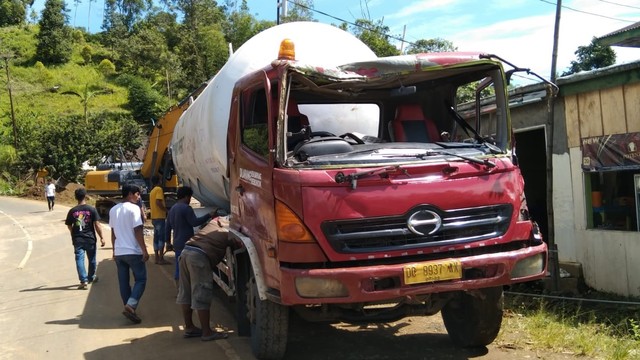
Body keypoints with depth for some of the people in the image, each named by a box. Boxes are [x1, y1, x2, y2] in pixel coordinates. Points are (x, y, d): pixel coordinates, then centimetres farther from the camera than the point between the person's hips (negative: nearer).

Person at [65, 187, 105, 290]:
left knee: (79, 259, 1)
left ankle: (83, 280, -9)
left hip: (77, 239, 0)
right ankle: (91, 277, 32)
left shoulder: (72, 211, -3)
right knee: (92, 259, 17)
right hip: (90, 239, 0)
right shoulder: (92, 209, -8)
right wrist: (101, 237, -4)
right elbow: (97, 225, -10)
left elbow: (69, 226, 7)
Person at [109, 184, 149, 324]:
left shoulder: (113, 210, 11)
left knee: (123, 282, 11)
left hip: (119, 252, 7)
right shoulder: (134, 208, -11)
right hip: (133, 252, -7)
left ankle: (129, 308, 17)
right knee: (140, 280, 1)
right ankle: (130, 306, -14)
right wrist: (144, 250, -13)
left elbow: (113, 232, 16)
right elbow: (138, 231, -15)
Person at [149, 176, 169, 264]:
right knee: (161, 237, -9)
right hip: (160, 217, -9)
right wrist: (166, 209, -11)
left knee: (156, 237, 9)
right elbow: (158, 202, -22)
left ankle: (157, 258, 10)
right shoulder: (159, 189, -9)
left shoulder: (152, 191, 18)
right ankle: (161, 258, -11)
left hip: (154, 217, 9)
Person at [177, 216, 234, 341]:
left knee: (185, 292, 14)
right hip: (199, 256, -8)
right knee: (202, 296, -2)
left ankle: (189, 327, 26)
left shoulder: (216, 221, 22)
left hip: (186, 251, 8)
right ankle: (207, 332, 4)